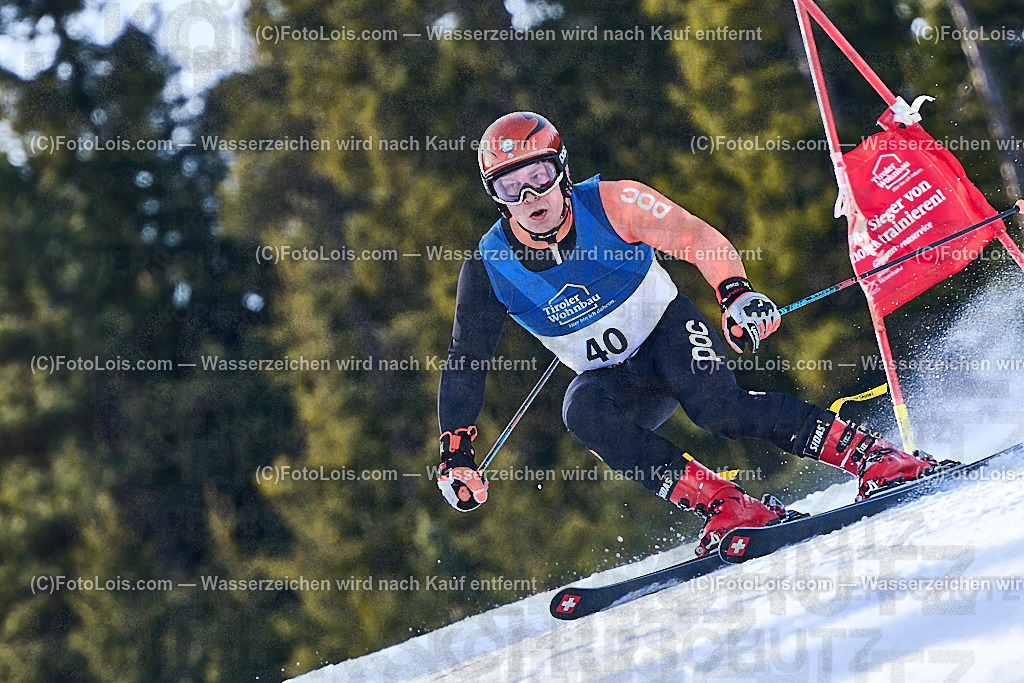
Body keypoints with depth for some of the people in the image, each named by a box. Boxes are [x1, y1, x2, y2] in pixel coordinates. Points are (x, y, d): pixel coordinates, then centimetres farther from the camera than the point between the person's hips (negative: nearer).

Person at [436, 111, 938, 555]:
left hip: (670, 333, -2)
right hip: (612, 378, 2)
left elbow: (699, 240, -16)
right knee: (583, 413, -32)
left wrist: (737, 294, -35)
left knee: (716, 408, -32)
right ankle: (724, 507, -34)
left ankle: (873, 457, -27)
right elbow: (465, 364, -5)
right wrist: (456, 455, -13)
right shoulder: (488, 270, -13)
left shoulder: (610, 205, -19)